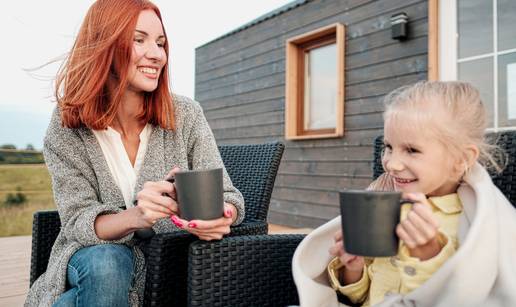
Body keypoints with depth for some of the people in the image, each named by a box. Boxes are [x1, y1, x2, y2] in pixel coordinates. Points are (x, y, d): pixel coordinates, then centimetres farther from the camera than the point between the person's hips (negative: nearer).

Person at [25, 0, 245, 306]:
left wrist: (222, 215, -34)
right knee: (106, 263, -34)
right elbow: (77, 221, -13)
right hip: (93, 259, 0)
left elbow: (227, 195, -7)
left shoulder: (187, 115, -7)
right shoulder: (67, 129, -7)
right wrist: (134, 217, -37)